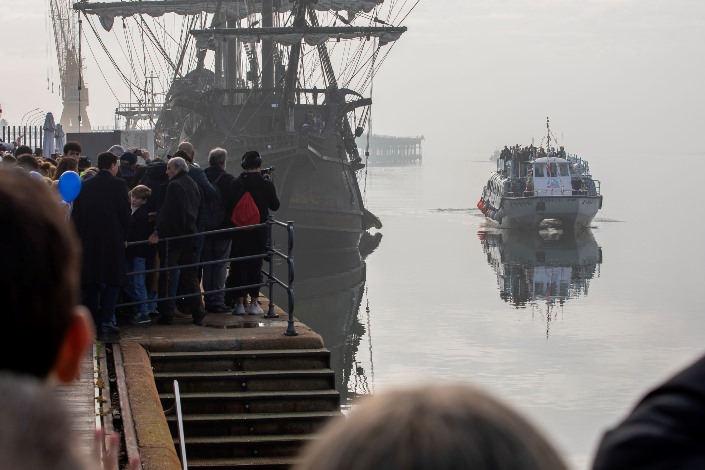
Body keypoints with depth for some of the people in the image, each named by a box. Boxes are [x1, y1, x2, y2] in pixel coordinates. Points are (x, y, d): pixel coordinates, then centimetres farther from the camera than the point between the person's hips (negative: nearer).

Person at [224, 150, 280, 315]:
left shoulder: (235, 184, -7)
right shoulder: (266, 184, -8)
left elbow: (228, 207, -4)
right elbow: (275, 205, 4)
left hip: (239, 232, 0)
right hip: (259, 232, 0)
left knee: (238, 266, 6)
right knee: (255, 266, 8)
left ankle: (239, 303, 5)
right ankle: (254, 303, 10)